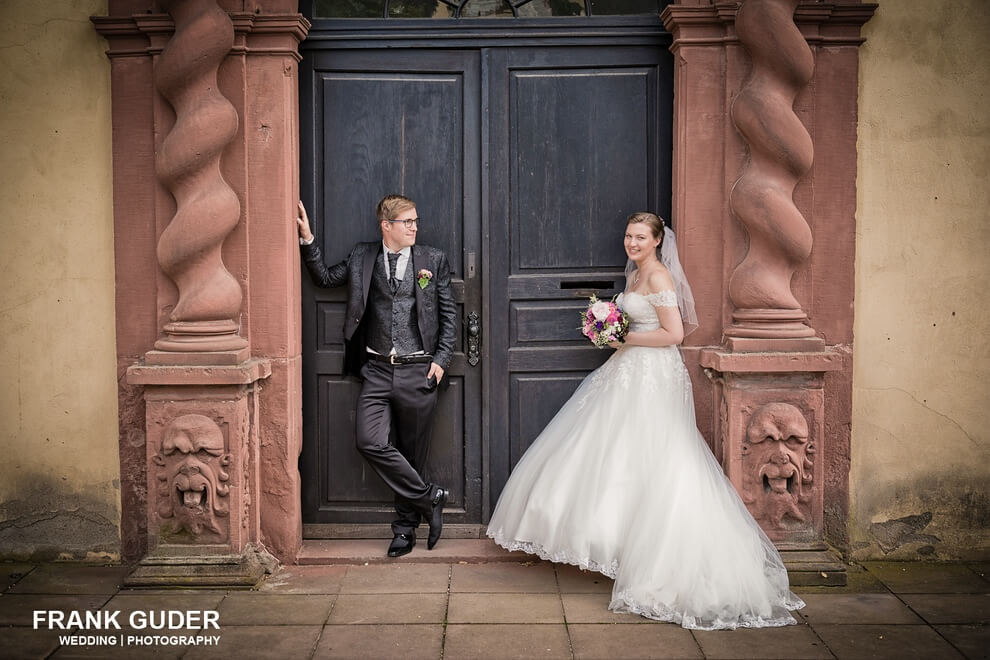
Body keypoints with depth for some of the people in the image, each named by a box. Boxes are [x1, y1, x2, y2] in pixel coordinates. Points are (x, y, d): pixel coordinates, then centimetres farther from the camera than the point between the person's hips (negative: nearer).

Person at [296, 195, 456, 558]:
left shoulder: (433, 260, 5)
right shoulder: (362, 257, 9)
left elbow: (448, 314, 7)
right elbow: (325, 277, 12)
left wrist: (441, 359, -2)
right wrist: (307, 240, 0)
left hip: (418, 371, -1)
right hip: (378, 369, 1)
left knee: (412, 453, 6)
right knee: (369, 442, -15)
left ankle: (405, 527, 22)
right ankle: (430, 497, 2)